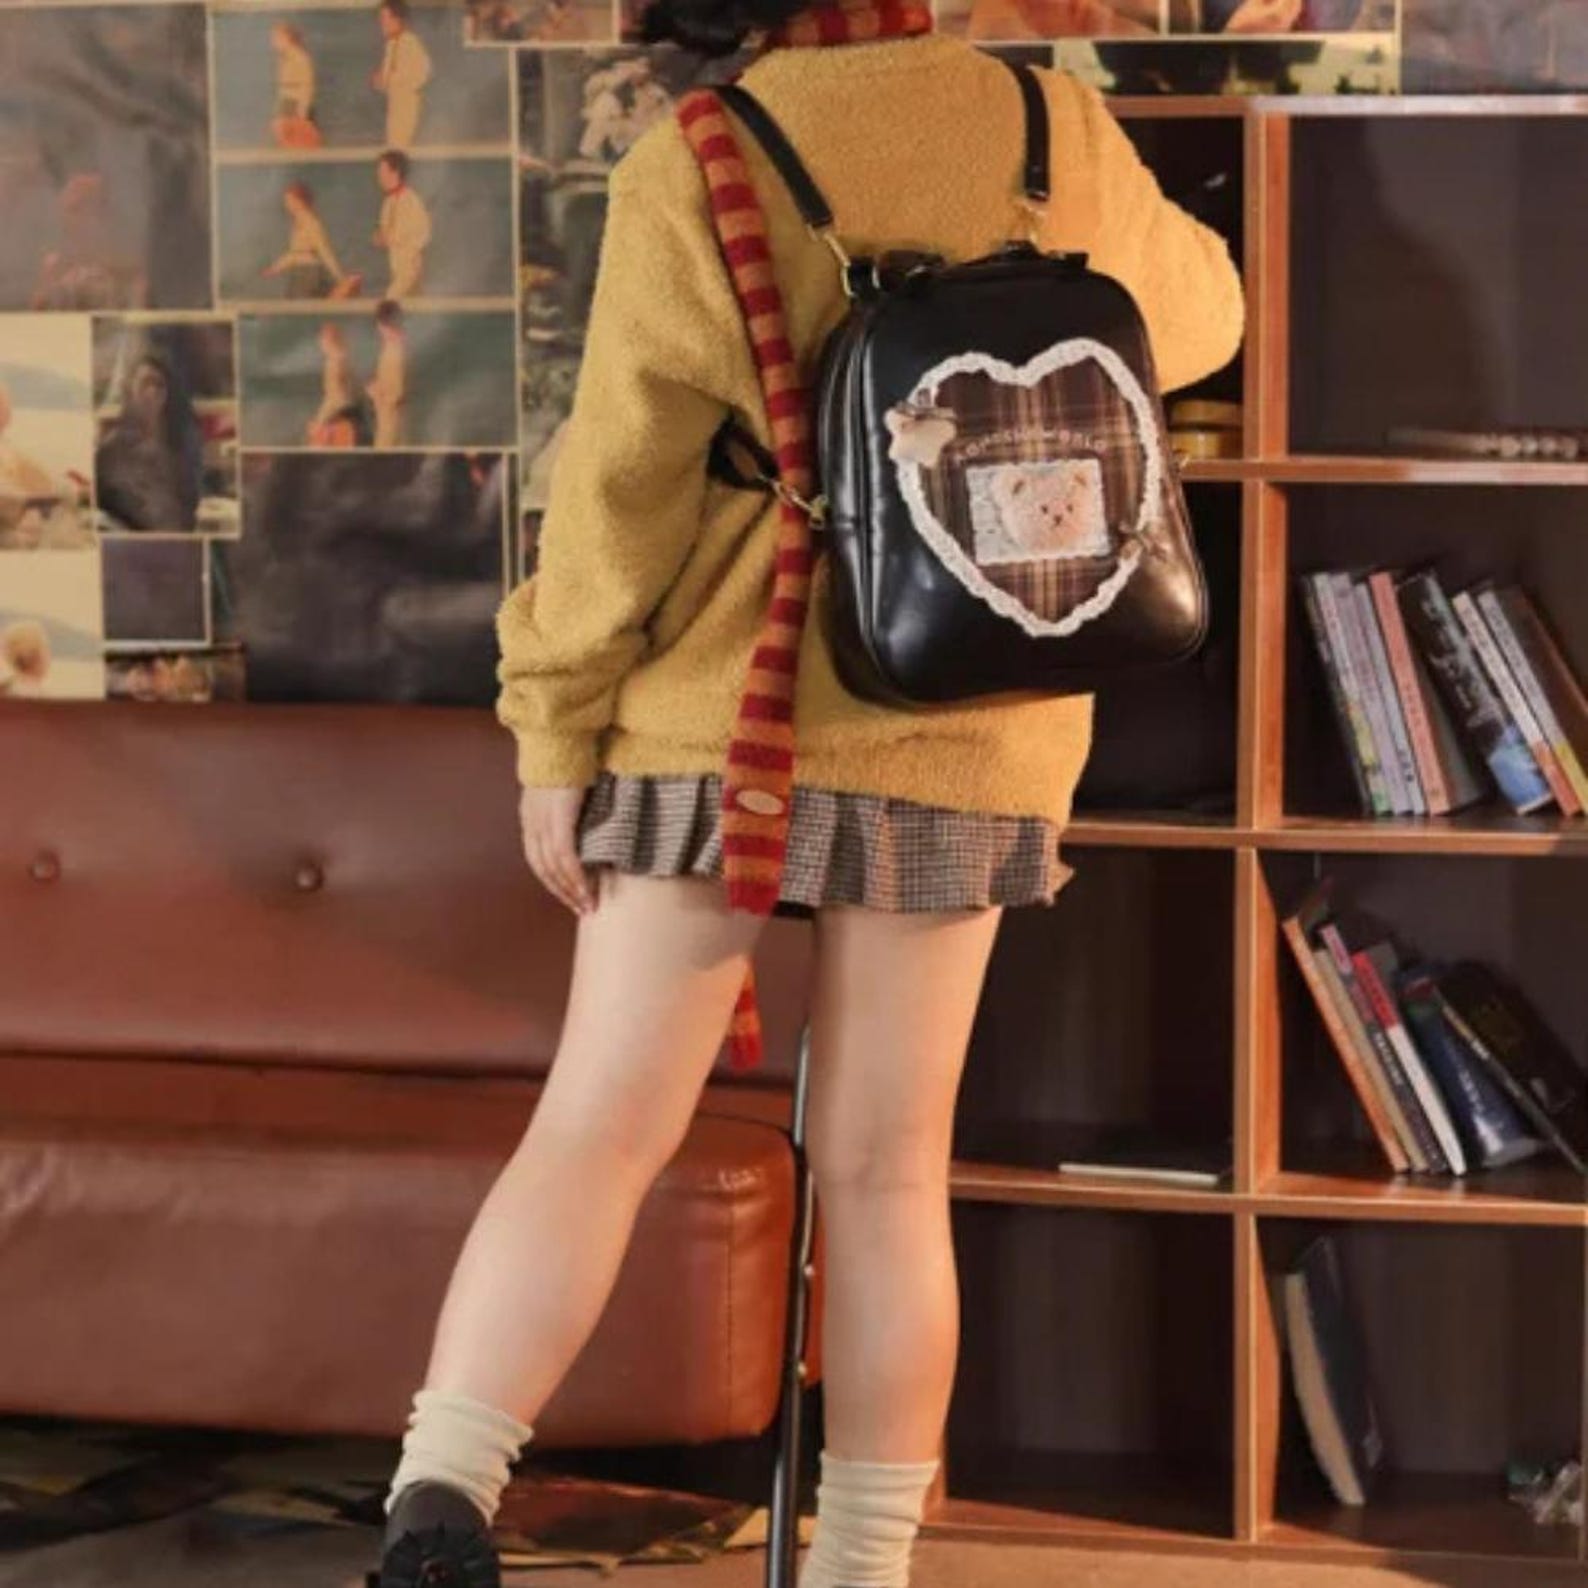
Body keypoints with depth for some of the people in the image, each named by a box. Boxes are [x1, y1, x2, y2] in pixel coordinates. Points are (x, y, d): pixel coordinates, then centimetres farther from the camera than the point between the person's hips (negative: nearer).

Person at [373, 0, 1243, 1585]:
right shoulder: (1058, 133, 2)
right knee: (885, 1174, 8)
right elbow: (1191, 317, 23)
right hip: (959, 744, 2)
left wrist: (553, 732, -1)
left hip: (716, 734, -2)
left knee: (595, 1135, 1)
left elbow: (620, 476, -9)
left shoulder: (692, 168, -7)